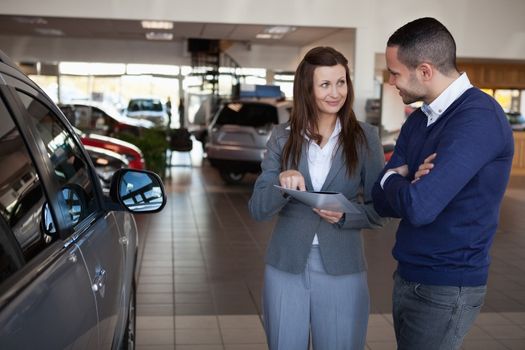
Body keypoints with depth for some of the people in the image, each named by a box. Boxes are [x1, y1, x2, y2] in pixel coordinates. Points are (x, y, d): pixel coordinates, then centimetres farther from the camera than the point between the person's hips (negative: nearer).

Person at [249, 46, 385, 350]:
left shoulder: (365, 137, -3)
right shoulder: (282, 136, -1)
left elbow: (379, 209, 0)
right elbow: (257, 209, -4)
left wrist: (344, 216, -20)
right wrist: (282, 185, -24)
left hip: (342, 271, -1)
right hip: (285, 268, 1)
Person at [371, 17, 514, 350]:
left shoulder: (478, 118, -21)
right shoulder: (417, 121, 6)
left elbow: (419, 207, -29)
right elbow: (382, 200, 4)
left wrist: (394, 179, -8)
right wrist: (410, 184, -17)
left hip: (446, 286, -8)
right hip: (407, 275, 8)